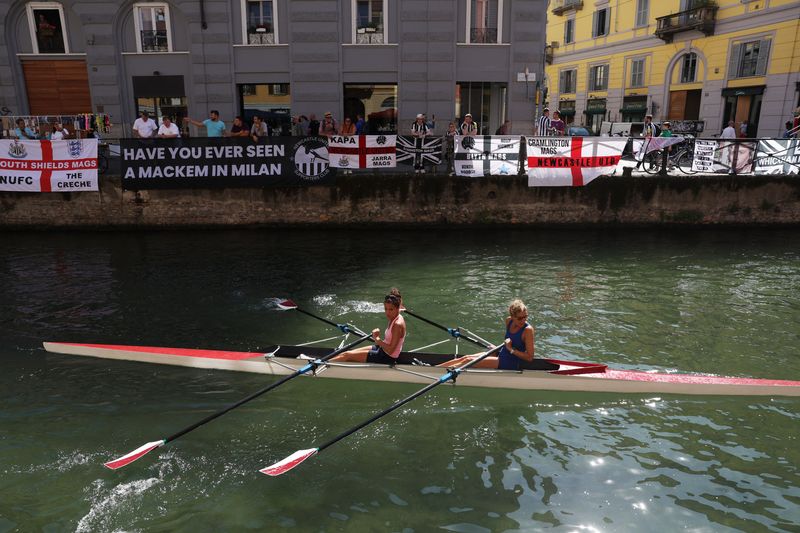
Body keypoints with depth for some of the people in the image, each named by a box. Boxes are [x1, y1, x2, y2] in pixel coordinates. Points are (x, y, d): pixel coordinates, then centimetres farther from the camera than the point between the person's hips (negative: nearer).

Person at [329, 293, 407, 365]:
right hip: (381, 349, 9)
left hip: (387, 358, -9)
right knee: (347, 354, 7)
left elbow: (390, 350, -25)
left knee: (347, 355, -4)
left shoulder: (398, 324, -25)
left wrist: (377, 339, -20)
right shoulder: (394, 319, 2)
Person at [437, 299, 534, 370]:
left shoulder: (528, 329, -20)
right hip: (501, 355, 8)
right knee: (465, 358, 2)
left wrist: (511, 349, -23)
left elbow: (529, 357, -18)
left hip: (511, 364, -8)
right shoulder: (509, 321, 0)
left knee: (469, 361, -12)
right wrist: (498, 348, 10)